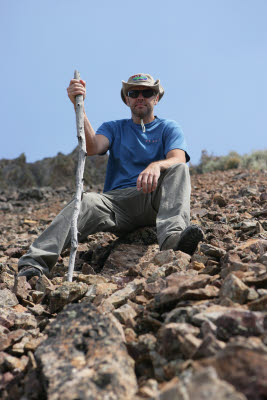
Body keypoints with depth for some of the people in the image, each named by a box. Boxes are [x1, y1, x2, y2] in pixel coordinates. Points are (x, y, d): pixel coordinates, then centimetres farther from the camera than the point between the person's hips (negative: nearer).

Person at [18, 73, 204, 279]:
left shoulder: (169, 128, 15)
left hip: (155, 199, -1)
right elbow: (91, 148, -3)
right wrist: (79, 107, -16)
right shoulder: (114, 128, 20)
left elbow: (178, 159, -8)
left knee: (179, 168, -28)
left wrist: (156, 166, -32)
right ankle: (35, 263, -42)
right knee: (86, 201, -30)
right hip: (117, 200, 1)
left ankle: (173, 237, -51)